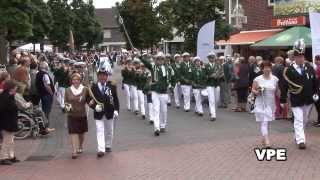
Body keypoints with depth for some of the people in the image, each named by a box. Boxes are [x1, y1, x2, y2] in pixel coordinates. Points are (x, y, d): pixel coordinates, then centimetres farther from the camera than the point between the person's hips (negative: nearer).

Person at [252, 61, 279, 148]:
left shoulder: (275, 79, 3)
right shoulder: (257, 79, -4)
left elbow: (277, 91, 8)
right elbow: (253, 89, 2)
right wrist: (256, 92, -19)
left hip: (271, 104, 3)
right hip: (261, 104, -3)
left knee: (267, 122, 13)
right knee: (263, 123, -10)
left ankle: (264, 138, 30)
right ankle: (266, 141, -15)